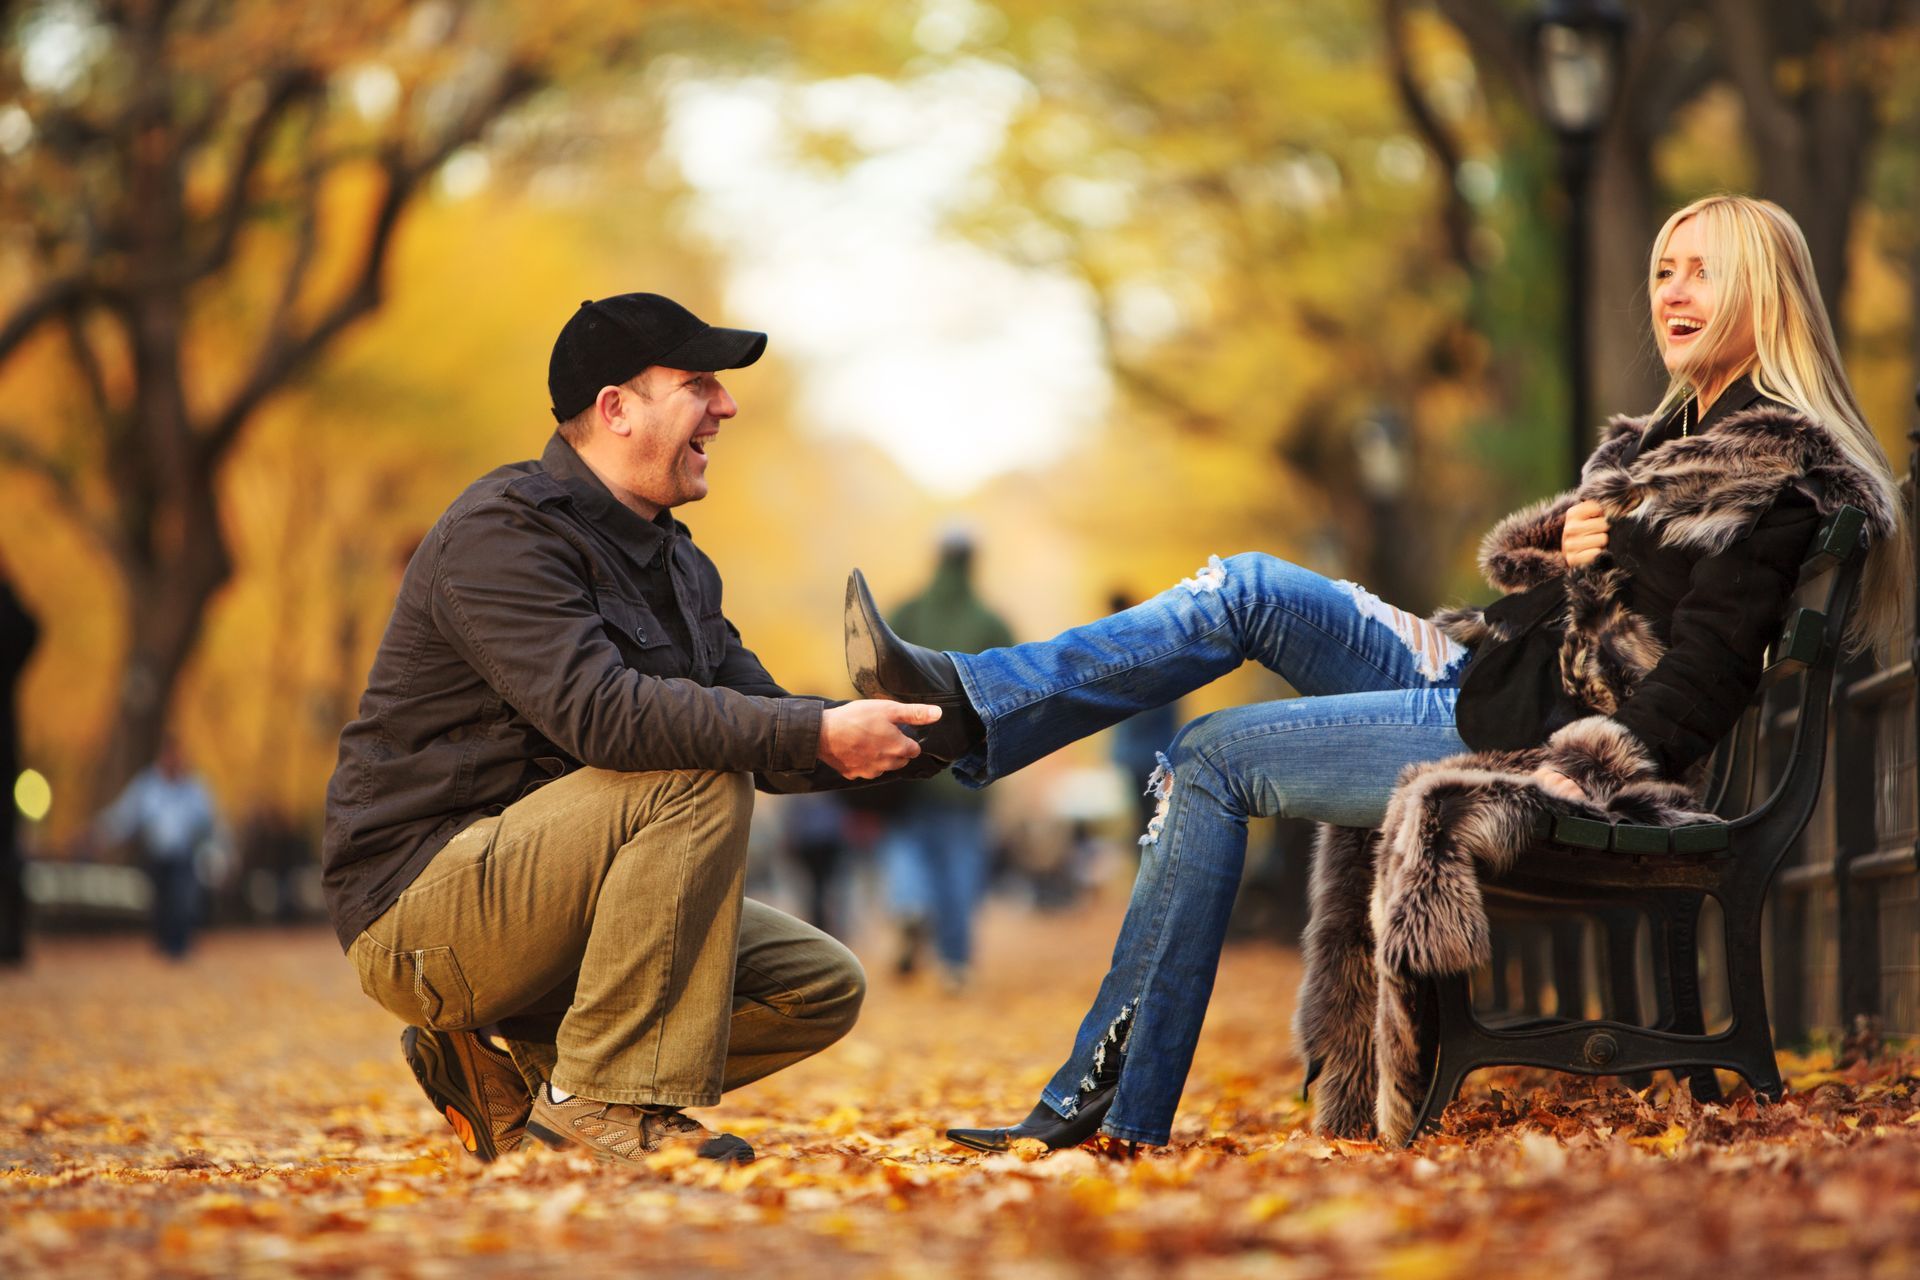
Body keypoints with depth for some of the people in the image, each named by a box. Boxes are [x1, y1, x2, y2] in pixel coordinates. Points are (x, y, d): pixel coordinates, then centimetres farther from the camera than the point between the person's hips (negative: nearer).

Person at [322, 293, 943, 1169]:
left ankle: (514, 1073, 6)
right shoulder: (501, 533, -16)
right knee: (699, 780, -28)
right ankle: (601, 1099, -23)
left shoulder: (672, 561, 15)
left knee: (823, 988, 2)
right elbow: (600, 712, -31)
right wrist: (817, 735, -33)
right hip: (418, 908, -9)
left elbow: (761, 722, 10)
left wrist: (909, 741, -8)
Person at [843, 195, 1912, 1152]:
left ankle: (1120, 1109, -4)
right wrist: (1555, 547, 0)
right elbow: (1506, 558, 23)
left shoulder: (1781, 465, -10)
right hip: (1484, 671, 9)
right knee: (1248, 588, -2)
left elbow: (1710, 660, -20)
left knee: (1213, 762, -8)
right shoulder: (1671, 439, 19)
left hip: (1535, 734, -9)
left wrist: (1592, 774, -27)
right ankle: (967, 707, -8)